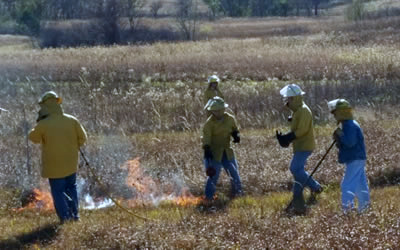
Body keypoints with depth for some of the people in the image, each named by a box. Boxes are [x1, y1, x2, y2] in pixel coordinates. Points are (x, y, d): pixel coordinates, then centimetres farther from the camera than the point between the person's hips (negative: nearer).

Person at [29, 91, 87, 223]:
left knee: (58, 191, 8)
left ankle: (65, 215, 1)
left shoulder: (43, 125, -19)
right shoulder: (72, 120, -8)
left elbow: (33, 137, -1)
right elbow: (82, 138, 1)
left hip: (54, 165, -4)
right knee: (71, 188, 22)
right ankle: (74, 213, 24)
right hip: (71, 163, 4)